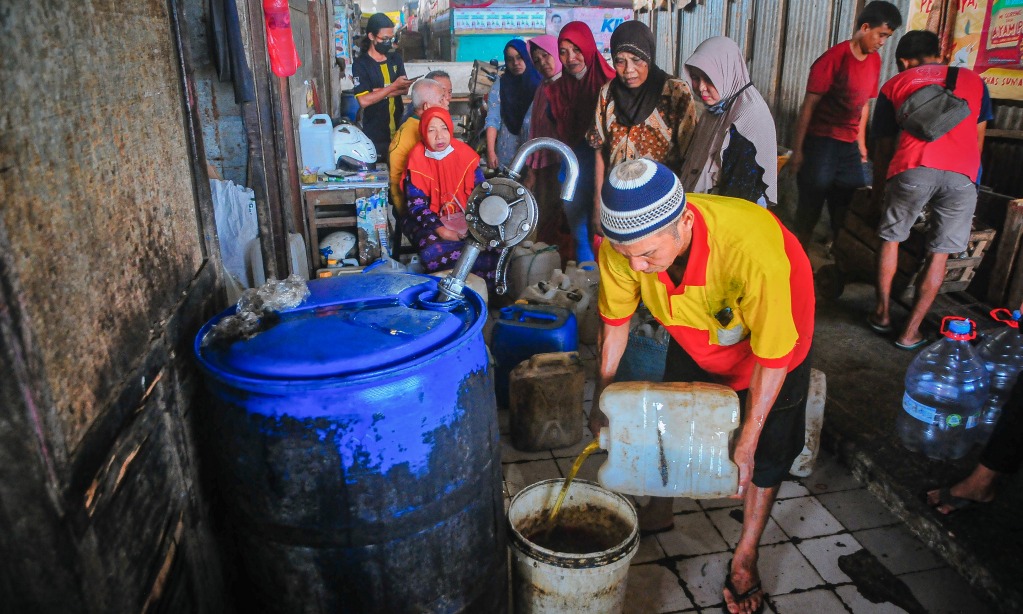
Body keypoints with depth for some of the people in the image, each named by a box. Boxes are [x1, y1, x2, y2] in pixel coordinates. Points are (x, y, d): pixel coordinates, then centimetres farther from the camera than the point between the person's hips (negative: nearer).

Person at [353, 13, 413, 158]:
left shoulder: (396, 59, 9)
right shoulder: (360, 64, -8)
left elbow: (405, 89, 2)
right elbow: (364, 100, -17)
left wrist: (378, 91, -12)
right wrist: (393, 86, -16)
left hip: (398, 129, 4)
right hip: (375, 134, -4)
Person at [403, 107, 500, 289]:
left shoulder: (465, 154, -2)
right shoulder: (417, 160, -7)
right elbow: (417, 205, -9)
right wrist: (441, 231, -25)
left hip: (464, 219, 2)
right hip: (430, 221, -2)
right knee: (433, 253, -34)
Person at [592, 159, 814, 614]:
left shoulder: (754, 251, -46)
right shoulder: (624, 240, -32)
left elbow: (772, 358, -31)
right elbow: (615, 320, -12)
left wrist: (746, 445, -23)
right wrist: (602, 399, -5)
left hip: (774, 331, -3)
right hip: (695, 334, 4)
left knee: (765, 456, 5)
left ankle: (745, 559, 28)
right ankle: (659, 511, 42)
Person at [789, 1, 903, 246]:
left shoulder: (875, 60, 8)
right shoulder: (833, 58, -12)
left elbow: (864, 103, 17)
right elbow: (809, 105, -13)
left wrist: (861, 142, 18)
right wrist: (797, 149, -15)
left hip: (849, 146, 7)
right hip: (821, 143, -7)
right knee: (808, 211, -1)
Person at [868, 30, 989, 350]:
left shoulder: (895, 85, 21)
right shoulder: (973, 80, 26)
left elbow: (884, 147, 23)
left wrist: (878, 188, 35)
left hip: (914, 168, -1)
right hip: (962, 174, 1)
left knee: (891, 238, 21)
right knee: (939, 255, 13)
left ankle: (882, 313, 27)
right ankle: (910, 332, 17)